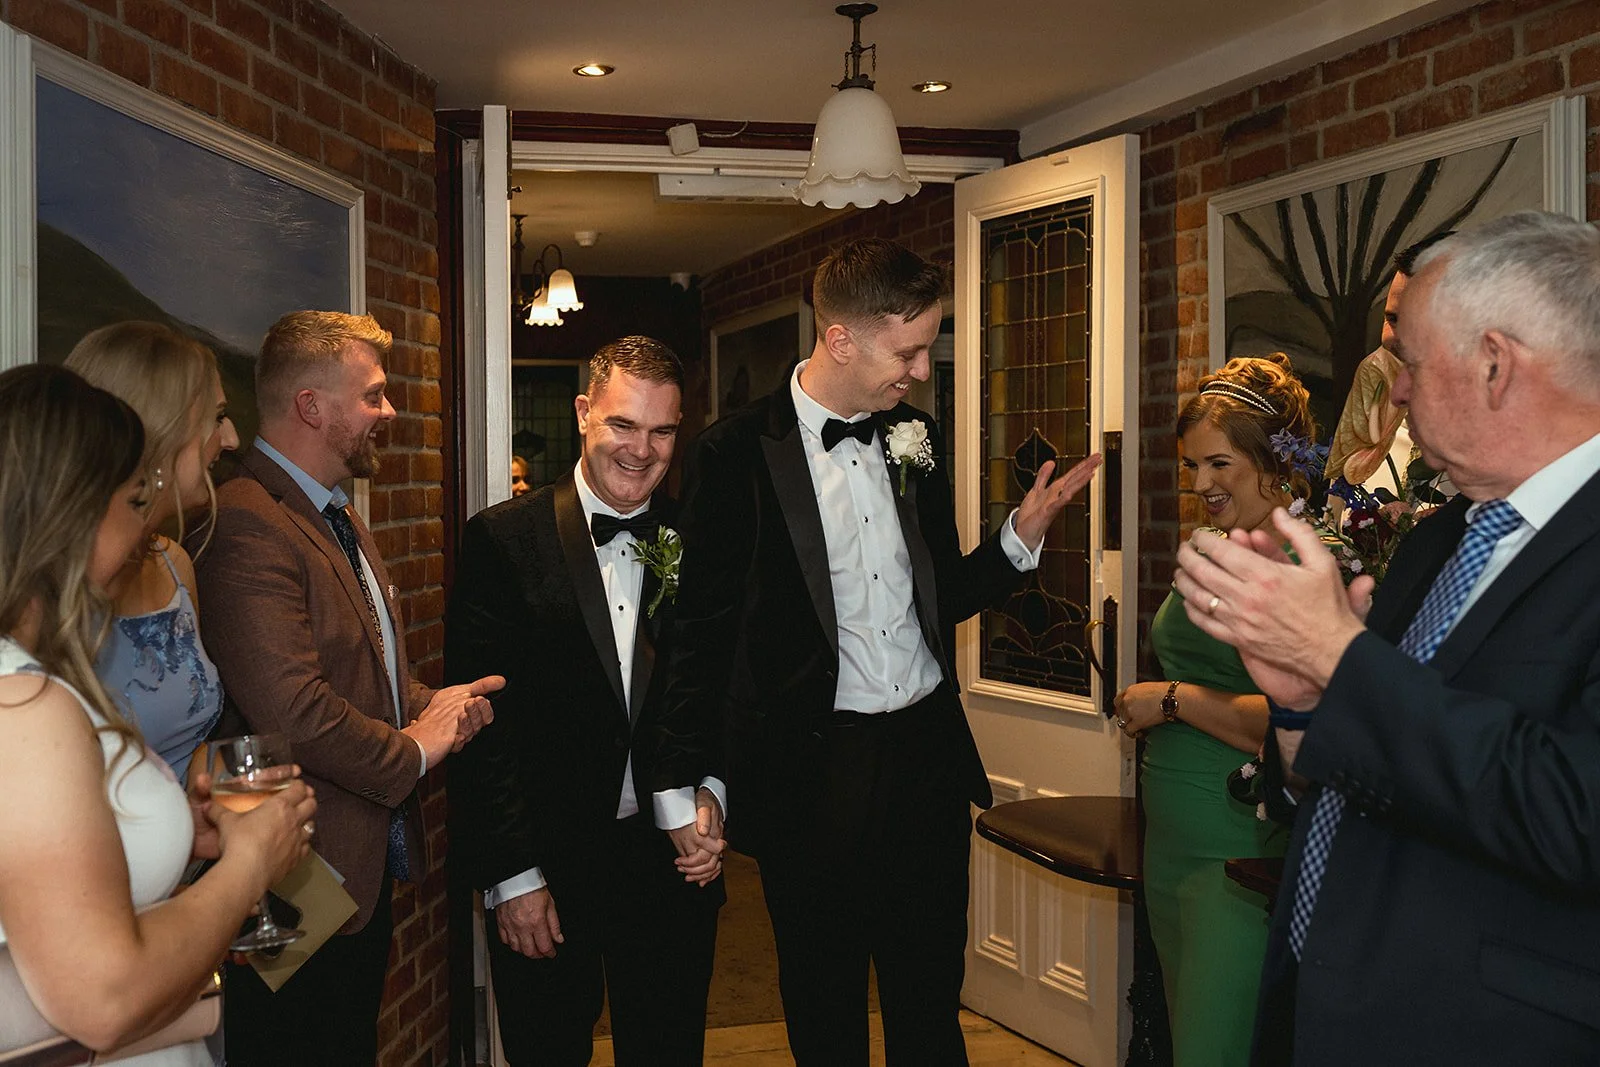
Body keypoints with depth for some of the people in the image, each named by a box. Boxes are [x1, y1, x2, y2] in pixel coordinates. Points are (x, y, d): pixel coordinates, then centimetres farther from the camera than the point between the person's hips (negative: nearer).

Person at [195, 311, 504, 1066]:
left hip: (367, 864, 10)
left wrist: (431, 705, 0)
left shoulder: (340, 520, 14)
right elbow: (293, 711, -30)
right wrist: (411, 751, -13)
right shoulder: (248, 525, -21)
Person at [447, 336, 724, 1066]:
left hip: (673, 866, 2)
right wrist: (510, 875, -11)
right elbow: (481, 716, -10)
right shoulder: (503, 540, -8)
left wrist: (710, 798, -11)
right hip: (543, 872, -2)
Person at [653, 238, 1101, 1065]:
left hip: (926, 756, 5)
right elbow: (706, 631, -9)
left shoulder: (912, 439, 5)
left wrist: (1023, 533, -1)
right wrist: (691, 782, -10)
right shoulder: (736, 454, -11)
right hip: (808, 771, -4)